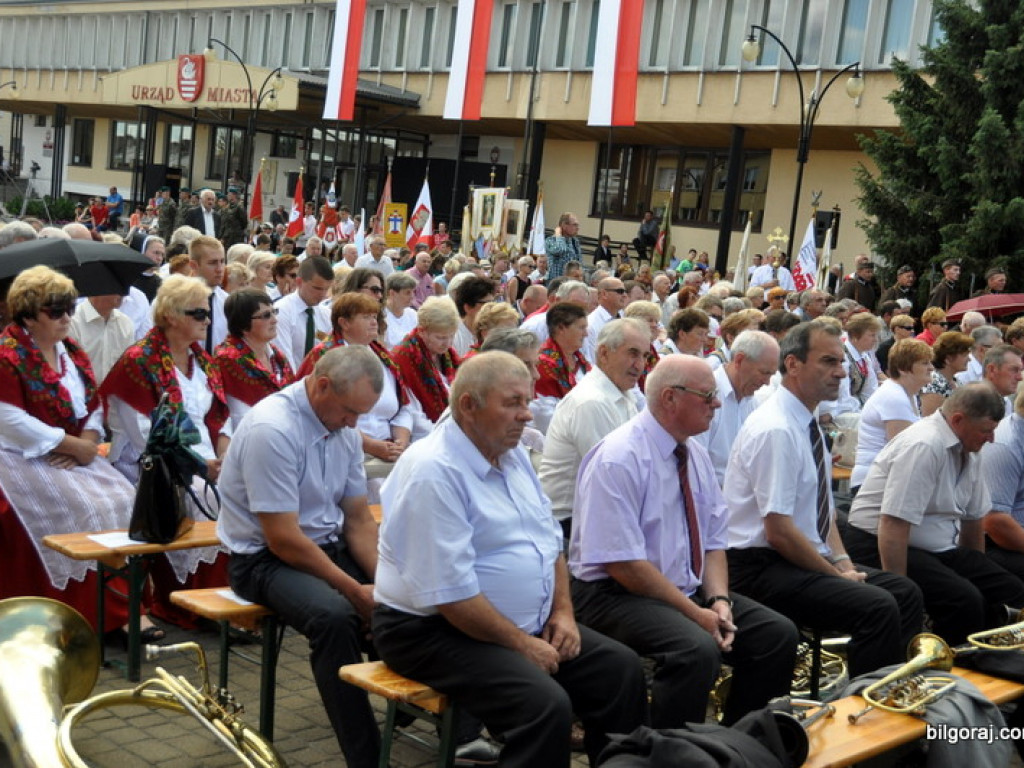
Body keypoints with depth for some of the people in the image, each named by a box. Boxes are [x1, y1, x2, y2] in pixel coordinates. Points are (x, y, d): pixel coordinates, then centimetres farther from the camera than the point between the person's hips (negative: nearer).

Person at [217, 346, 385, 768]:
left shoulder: (345, 429, 2)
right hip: (266, 559, -7)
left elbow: (358, 519, 7)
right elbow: (283, 540, -24)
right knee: (335, 615, -35)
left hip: (330, 547, 8)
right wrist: (355, 591, -22)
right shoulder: (272, 429, -23)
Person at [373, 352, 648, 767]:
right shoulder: (434, 472, -21)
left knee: (621, 669, -1)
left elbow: (549, 540, 17)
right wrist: (522, 644, -18)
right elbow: (450, 593, -24)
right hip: (437, 631, -9)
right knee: (547, 705, -29)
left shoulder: (513, 456, 8)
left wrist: (562, 610, 2)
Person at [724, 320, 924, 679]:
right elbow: (778, 531, -23)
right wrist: (838, 576, -14)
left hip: (807, 559, 10)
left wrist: (844, 563, 2)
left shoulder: (808, 423, 11)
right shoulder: (775, 430, -20)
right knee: (878, 606, -23)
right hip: (761, 568, -10)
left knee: (905, 592, 4)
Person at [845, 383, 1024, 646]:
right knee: (965, 600, -30)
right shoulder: (924, 446, -22)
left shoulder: (968, 451, 7)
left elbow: (973, 518, 18)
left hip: (940, 548, 9)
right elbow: (894, 524, -27)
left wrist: (980, 571, 20)